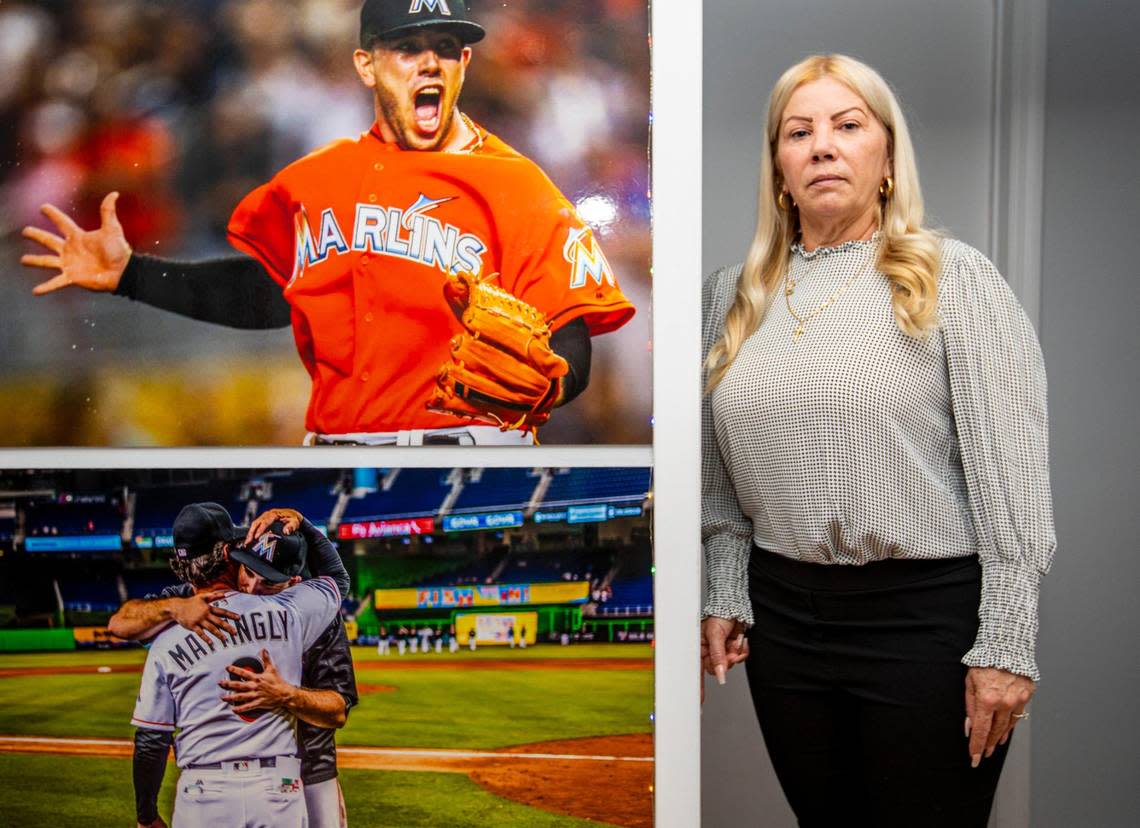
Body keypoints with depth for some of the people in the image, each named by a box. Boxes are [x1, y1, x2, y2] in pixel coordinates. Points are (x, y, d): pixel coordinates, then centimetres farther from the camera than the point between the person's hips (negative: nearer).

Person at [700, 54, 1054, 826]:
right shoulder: (734, 294, 8)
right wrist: (726, 598, 9)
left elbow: (1013, 471, -9)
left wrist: (1005, 645, -11)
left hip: (929, 615, -4)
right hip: (781, 610, 4)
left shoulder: (955, 279, -5)